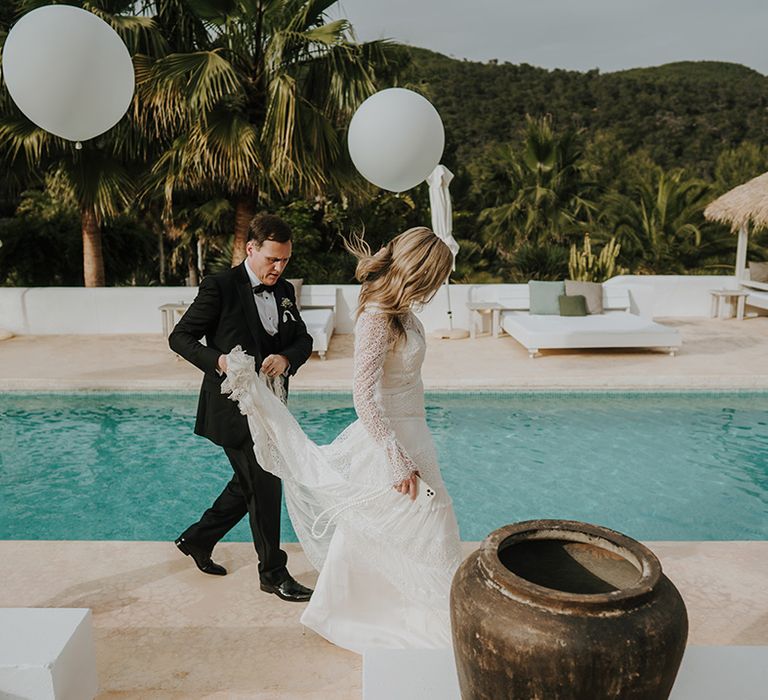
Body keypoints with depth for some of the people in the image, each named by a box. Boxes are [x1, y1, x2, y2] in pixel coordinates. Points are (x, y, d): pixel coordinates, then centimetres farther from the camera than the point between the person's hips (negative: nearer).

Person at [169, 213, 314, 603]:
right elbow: (180, 337, -9)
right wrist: (218, 360, -25)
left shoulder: (284, 291, 8)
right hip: (234, 407, -7)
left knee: (249, 484, 18)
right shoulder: (221, 287, -11)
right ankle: (273, 573, 15)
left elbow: (303, 340, 9)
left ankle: (197, 540, 39)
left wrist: (287, 358, -13)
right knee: (264, 486, -2)